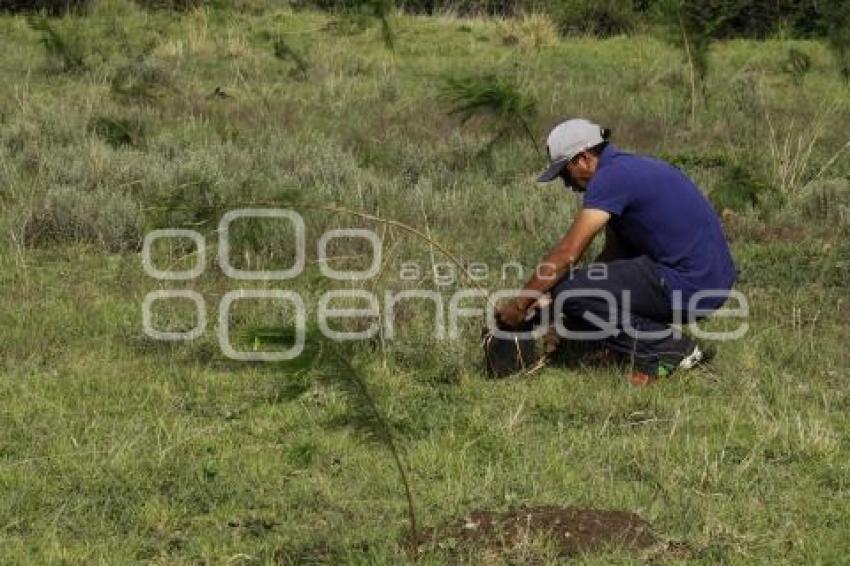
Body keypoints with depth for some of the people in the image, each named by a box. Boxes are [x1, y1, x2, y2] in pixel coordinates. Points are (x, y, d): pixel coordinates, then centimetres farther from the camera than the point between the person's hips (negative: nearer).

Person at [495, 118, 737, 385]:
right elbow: (613, 254, 20)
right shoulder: (628, 167, 17)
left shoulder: (612, 176, -14)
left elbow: (567, 253, -16)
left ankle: (670, 349, -5)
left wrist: (519, 304, -6)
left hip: (688, 287, -10)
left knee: (569, 293, -13)